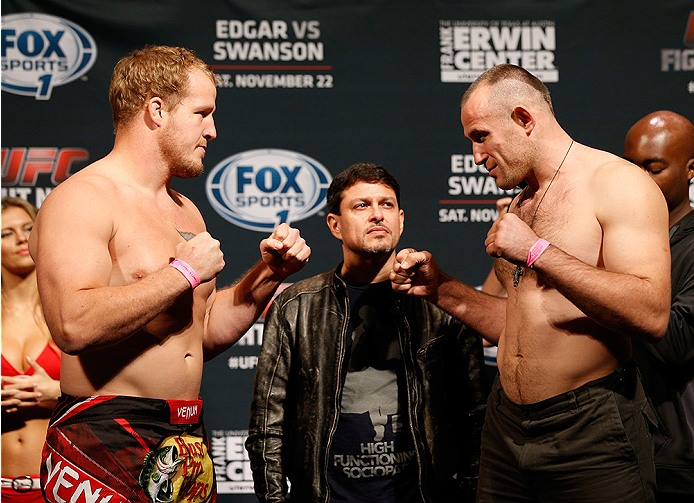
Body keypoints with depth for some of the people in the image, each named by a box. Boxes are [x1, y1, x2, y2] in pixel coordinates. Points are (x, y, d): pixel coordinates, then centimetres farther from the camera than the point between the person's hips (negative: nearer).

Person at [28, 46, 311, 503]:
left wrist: (268, 273, 9)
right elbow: (75, 326, -26)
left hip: (190, 443, 8)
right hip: (106, 444, -8)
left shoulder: (186, 212, 17)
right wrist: (185, 272, -17)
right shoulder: (81, 199, -11)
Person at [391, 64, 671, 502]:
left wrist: (537, 251, -20)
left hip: (592, 433, -7)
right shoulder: (517, 207, 16)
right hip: (507, 430, 7)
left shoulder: (618, 184, -9)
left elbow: (651, 316, -23)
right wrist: (442, 288, 11)